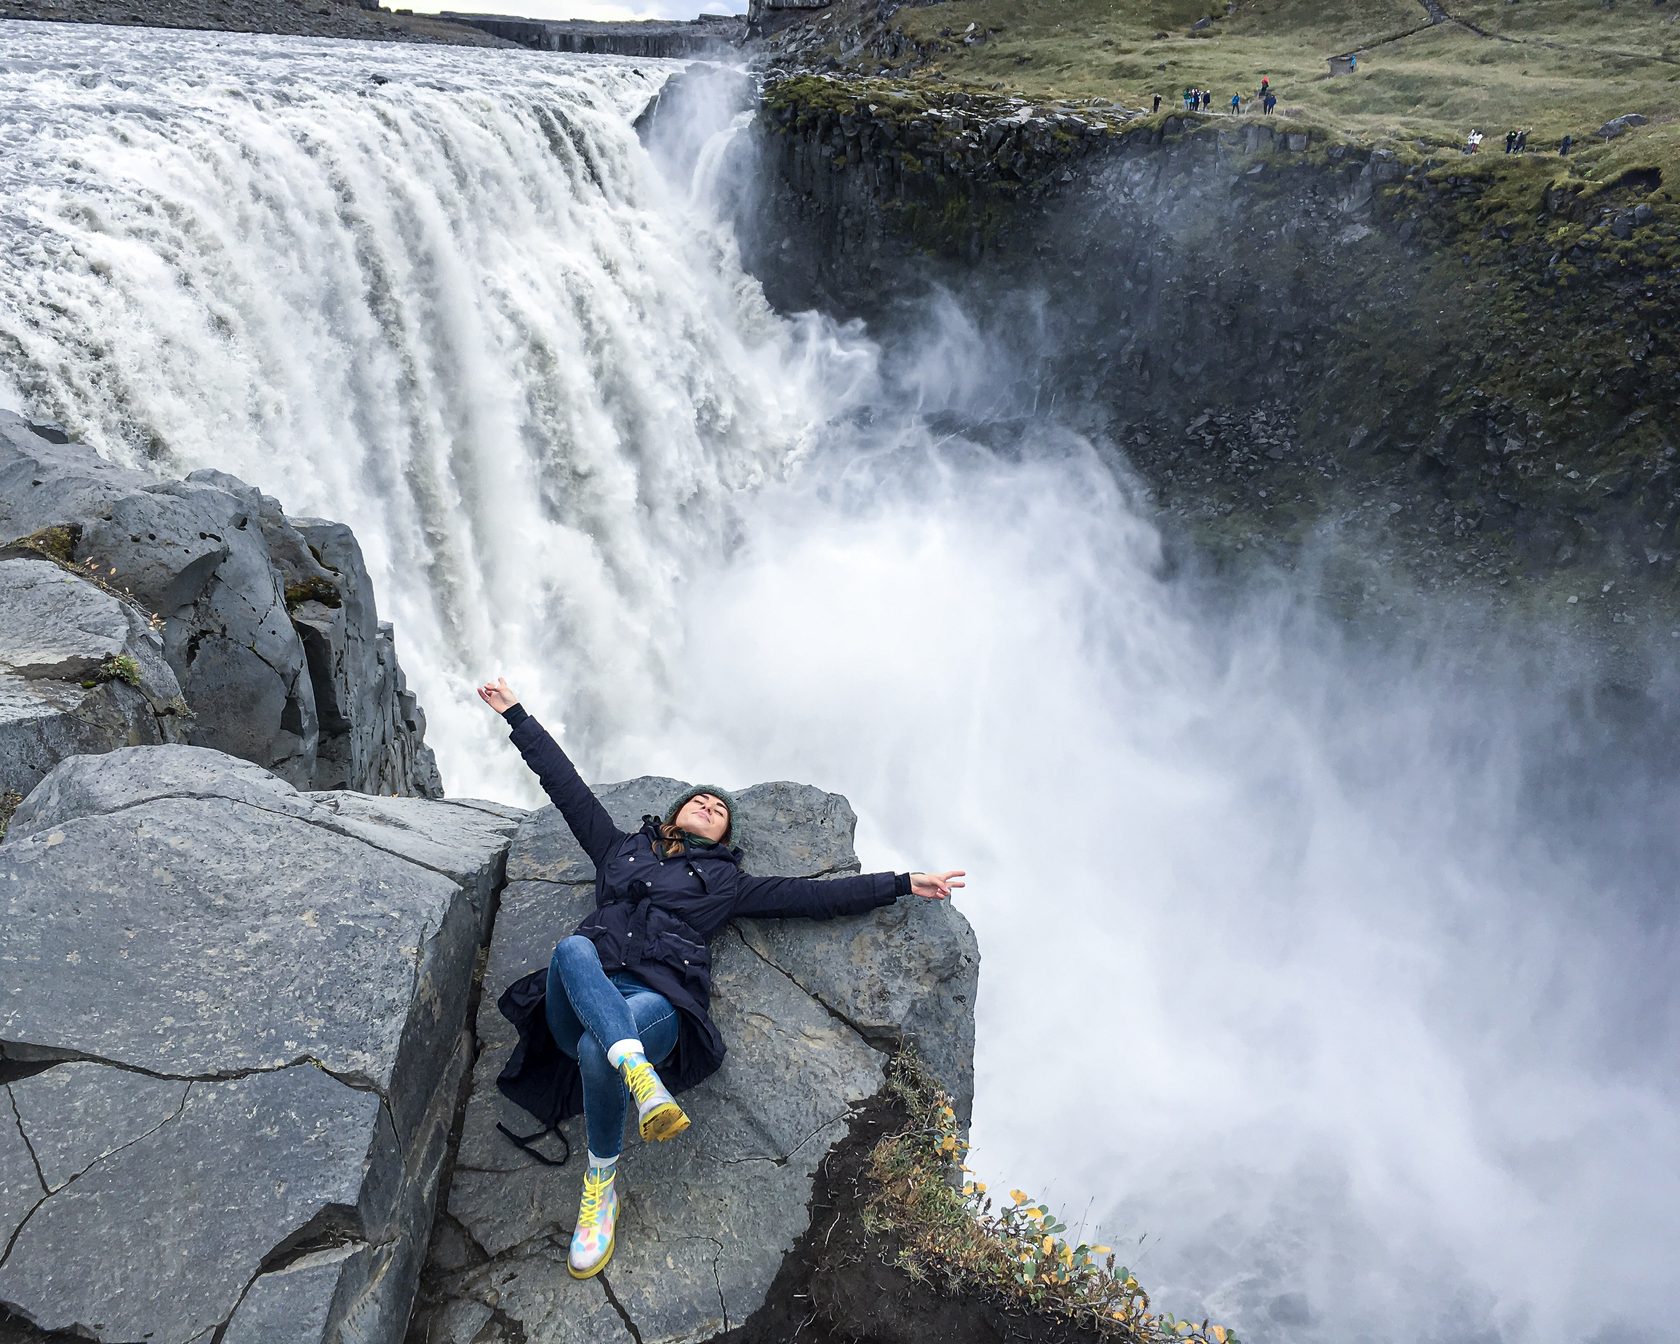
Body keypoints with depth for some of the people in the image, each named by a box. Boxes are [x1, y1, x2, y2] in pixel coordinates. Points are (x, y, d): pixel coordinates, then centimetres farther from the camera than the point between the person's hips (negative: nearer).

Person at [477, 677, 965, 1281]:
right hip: (584, 994, 1)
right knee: (573, 947, -34)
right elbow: (564, 782, 30)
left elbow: (813, 894, 19)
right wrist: (515, 714, 32)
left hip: (659, 999, -1)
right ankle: (641, 1076, -52)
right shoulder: (622, 847, 29)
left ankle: (603, 1182, -12)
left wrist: (903, 883, 14)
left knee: (596, 1049, -35)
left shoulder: (725, 882, 24)